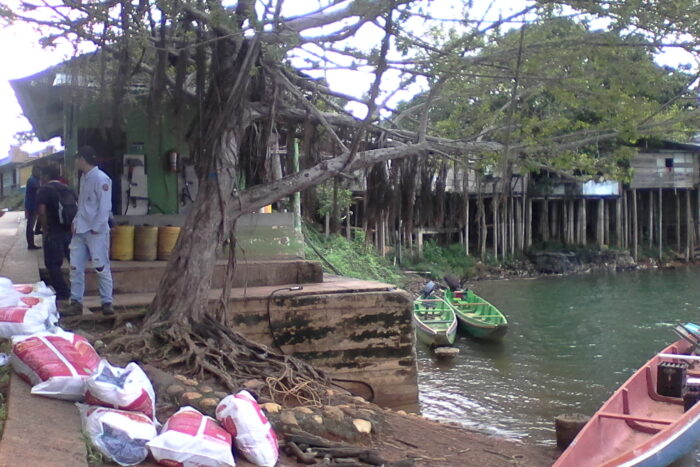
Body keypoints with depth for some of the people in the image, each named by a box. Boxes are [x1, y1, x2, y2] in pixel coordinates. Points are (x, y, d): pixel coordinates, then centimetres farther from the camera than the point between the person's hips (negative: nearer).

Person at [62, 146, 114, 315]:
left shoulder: (101, 179, -13)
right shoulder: (84, 178, 13)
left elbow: (105, 207, -16)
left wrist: (96, 228, -16)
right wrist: (76, 222, 8)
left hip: (96, 231, -8)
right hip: (80, 231, 8)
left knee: (102, 268, -1)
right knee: (75, 267, 7)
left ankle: (107, 303, 7)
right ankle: (76, 301, 14)